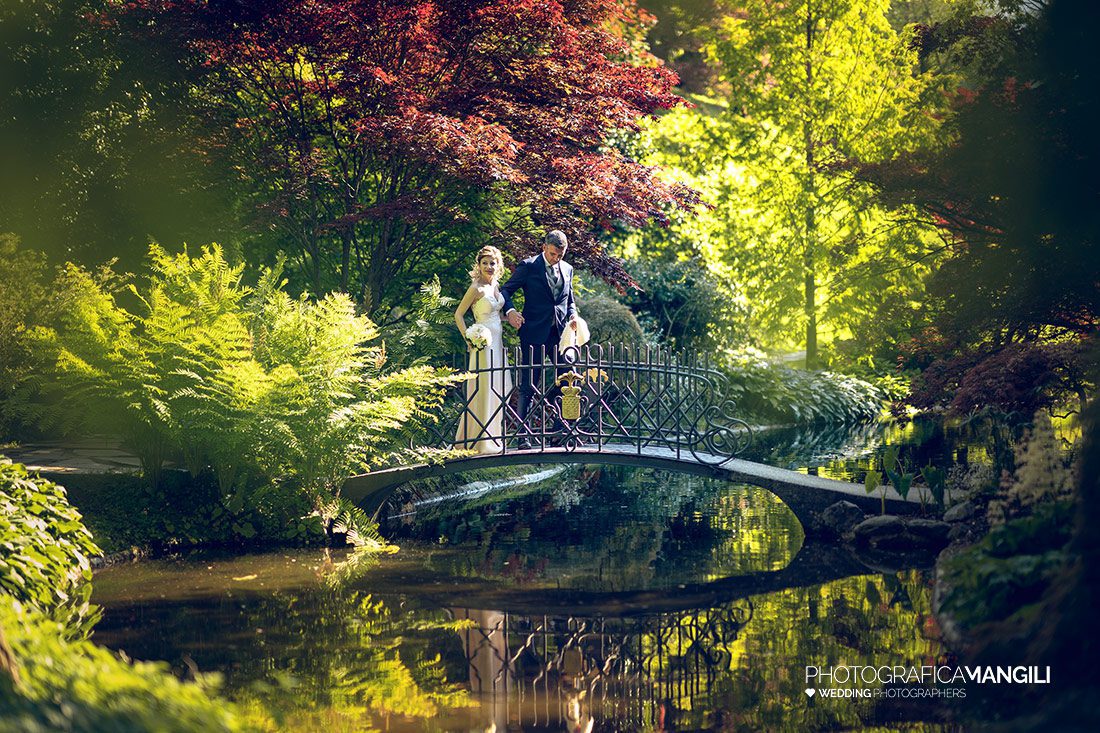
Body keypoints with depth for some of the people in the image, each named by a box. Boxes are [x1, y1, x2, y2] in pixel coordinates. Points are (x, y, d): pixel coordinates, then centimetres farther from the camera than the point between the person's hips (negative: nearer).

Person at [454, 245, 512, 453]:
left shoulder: (495, 285, 9)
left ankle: (492, 435, 21)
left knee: (499, 388, 11)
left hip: (497, 341, 8)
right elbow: (458, 314, -12)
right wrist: (469, 340, -17)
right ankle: (480, 440, 0)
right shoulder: (477, 288, -13)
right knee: (483, 388, -6)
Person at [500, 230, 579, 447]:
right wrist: (510, 311, -20)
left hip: (561, 332, 4)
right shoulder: (528, 266, -1)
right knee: (528, 386, -1)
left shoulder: (567, 269, 15)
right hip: (535, 333, -4)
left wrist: (572, 315, 3)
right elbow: (506, 291, -1)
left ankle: (560, 429, 5)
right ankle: (524, 435, 3)